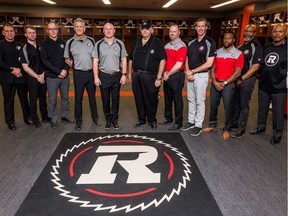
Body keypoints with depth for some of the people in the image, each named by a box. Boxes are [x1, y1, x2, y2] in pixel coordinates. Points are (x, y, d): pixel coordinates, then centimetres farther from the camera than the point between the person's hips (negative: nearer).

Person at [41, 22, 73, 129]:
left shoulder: (63, 43, 10)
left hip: (65, 76, 3)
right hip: (51, 77, -3)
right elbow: (45, 61, -8)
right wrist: (59, 72, -14)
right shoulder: (44, 45, 0)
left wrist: (65, 69, -9)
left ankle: (64, 116, 25)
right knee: (52, 100, 2)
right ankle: (53, 119, 15)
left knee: (65, 98, 11)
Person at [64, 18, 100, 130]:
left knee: (92, 96, 12)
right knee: (78, 98, 6)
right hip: (78, 73, -1)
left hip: (91, 72, 2)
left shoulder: (91, 40, 4)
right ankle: (78, 120, 18)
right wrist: (74, 66, -1)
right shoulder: (70, 42, 0)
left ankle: (95, 117, 27)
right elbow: (67, 59, 10)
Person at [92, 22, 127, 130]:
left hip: (117, 76, 0)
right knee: (105, 100, 8)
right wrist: (96, 77, -4)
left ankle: (114, 120, 21)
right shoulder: (98, 44, 2)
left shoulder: (120, 44, 3)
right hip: (103, 76, 0)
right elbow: (95, 61, 1)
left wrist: (124, 75, -2)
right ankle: (108, 120, 23)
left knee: (115, 99, 7)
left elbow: (124, 60, 5)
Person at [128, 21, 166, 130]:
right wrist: (130, 73, 15)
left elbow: (162, 60, -10)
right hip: (136, 75, 5)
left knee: (151, 100, 2)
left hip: (150, 76, -5)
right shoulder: (136, 42, 14)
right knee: (139, 99, 12)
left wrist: (159, 78, -15)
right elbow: (131, 58, 21)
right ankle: (141, 119, 28)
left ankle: (152, 120, 20)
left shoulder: (157, 42, -3)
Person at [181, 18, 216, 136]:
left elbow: (209, 63, -13)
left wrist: (193, 71, -12)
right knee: (191, 99, 13)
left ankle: (198, 125, 11)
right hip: (190, 75, 6)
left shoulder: (210, 43, -8)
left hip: (201, 75, -6)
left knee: (200, 101, 1)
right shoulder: (191, 42, 10)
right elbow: (187, 59, 13)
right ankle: (191, 121, 26)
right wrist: (187, 71, -6)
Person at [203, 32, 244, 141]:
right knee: (213, 105, 9)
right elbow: (213, 69, 8)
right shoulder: (217, 52, 10)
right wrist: (215, 82, -7)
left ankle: (226, 129, 14)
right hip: (215, 83, 4)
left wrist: (224, 83, -12)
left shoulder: (238, 54, -3)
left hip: (228, 84, -4)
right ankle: (212, 125, 25)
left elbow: (237, 73, -7)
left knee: (228, 107, 1)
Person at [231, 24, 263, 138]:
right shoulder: (240, 47, 14)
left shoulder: (256, 47, -8)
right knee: (235, 103, 14)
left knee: (244, 105, 0)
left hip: (247, 79, -7)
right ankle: (234, 124, 28)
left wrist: (241, 79, -15)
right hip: (236, 79, 7)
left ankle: (241, 129, 10)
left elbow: (255, 66, -14)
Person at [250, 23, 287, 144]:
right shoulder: (266, 47, 10)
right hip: (263, 85, 5)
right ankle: (260, 127, 35)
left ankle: (277, 134, 20)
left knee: (278, 112, 4)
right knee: (262, 108, 17)